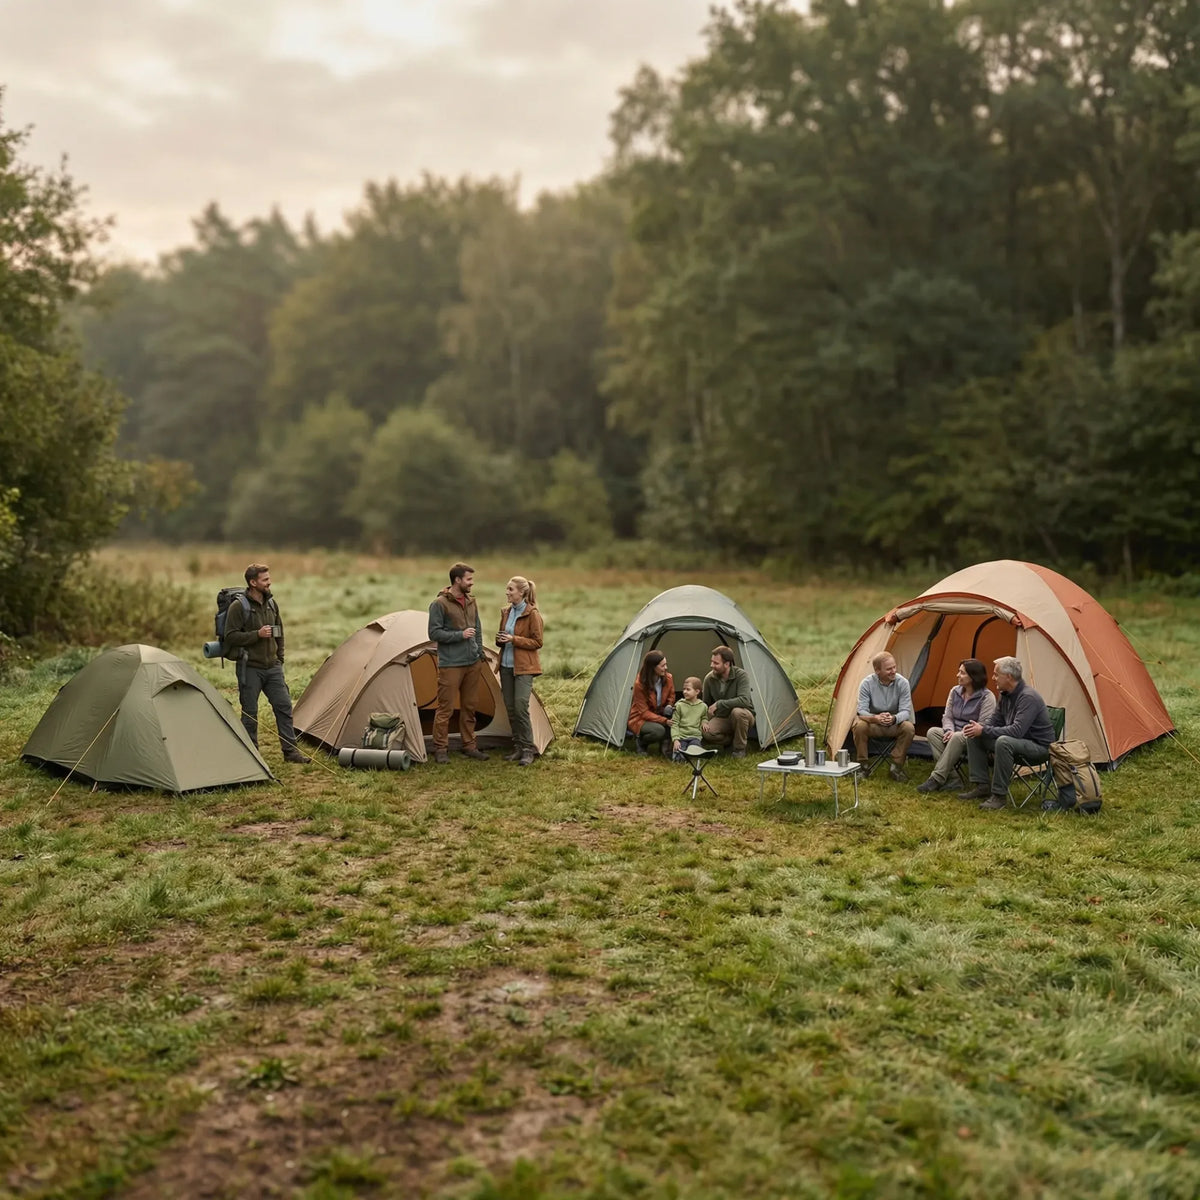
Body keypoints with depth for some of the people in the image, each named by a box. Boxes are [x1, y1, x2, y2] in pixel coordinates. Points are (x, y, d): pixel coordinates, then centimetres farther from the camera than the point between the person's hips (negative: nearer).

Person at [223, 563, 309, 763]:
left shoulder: (271, 603, 8)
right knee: (250, 712, 3)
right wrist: (257, 634, -21)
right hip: (250, 668, -6)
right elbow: (230, 637, -15)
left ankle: (290, 751, 10)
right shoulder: (239, 606, -12)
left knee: (284, 706, 3)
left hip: (273, 667, 6)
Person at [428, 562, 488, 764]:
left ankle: (469, 746, 21)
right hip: (451, 665, -7)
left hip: (473, 664, 7)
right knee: (446, 708, -4)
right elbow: (434, 633, -13)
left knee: (469, 706, 12)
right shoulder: (440, 604, -11)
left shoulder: (471, 602, 11)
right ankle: (440, 749, 4)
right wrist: (460, 635, -17)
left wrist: (480, 654, 12)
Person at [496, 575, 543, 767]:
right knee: (510, 708, 7)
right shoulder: (505, 611, 10)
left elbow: (537, 642, -10)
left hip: (524, 667, -7)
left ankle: (528, 749, -3)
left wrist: (514, 639, -19)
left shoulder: (532, 614, -11)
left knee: (521, 707, -12)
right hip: (506, 665, 7)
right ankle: (518, 747, 16)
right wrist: (500, 639, -4)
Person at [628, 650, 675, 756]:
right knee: (658, 730, -36)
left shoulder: (668, 678, -11)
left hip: (659, 714, 5)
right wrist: (664, 721, -31)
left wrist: (669, 706, -15)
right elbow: (644, 712, -22)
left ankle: (665, 745, -11)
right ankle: (640, 741, -3)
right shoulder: (640, 684, -26)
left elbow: (671, 697, 9)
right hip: (640, 719, -5)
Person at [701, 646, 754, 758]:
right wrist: (704, 720, -13)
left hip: (744, 715, -3)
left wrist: (719, 704, -31)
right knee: (706, 731, -28)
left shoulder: (741, 675, -22)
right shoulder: (709, 678, -8)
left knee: (737, 712, -39)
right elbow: (705, 704, 6)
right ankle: (731, 741, 4)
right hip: (722, 718, 3)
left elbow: (744, 700, -36)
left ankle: (740, 748, -15)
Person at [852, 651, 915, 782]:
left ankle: (896, 766, -12)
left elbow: (906, 711, -18)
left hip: (894, 724, 1)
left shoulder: (902, 683, -16)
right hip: (874, 726, -1)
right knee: (859, 726, -32)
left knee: (909, 728, -29)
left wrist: (894, 719, -42)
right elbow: (862, 711, -21)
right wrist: (875, 718, -44)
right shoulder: (867, 683, -18)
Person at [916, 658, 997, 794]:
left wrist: (957, 733, -22)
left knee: (957, 738, -38)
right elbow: (947, 716, 10)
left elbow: (983, 726, -18)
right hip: (956, 733, 7)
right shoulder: (955, 691, 6)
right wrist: (949, 730, -13)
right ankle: (949, 776, -29)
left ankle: (937, 779, -36)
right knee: (933, 732, -21)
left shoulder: (987, 697, -13)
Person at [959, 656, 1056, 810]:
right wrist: (978, 726, -9)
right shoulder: (1006, 695, 4)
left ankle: (999, 795, -27)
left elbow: (1017, 731, -33)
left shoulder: (1028, 697, -25)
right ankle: (982, 786, 2)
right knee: (974, 737, 0)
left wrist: (984, 730, -28)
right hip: (1017, 741, 9)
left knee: (1004, 742, -38)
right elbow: (994, 720, 13)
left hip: (1039, 747, -9)